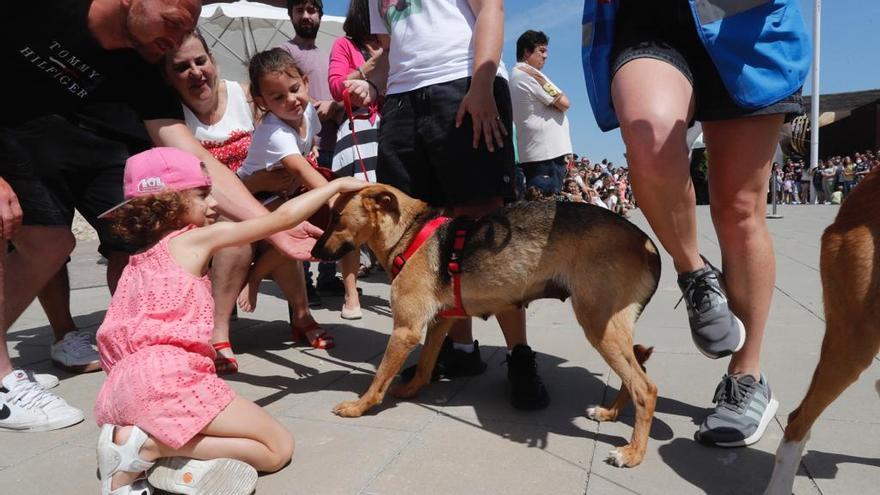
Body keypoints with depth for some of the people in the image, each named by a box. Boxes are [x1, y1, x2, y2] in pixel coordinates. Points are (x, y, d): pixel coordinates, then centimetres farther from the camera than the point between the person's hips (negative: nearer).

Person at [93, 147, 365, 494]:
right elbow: (282, 218, 0)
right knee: (279, 448, 1)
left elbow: (115, 335, 22)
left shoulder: (139, 259, 22)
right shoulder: (198, 238, 1)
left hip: (124, 385, 9)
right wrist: (337, 185, 10)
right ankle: (150, 446, -10)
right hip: (169, 378, -9)